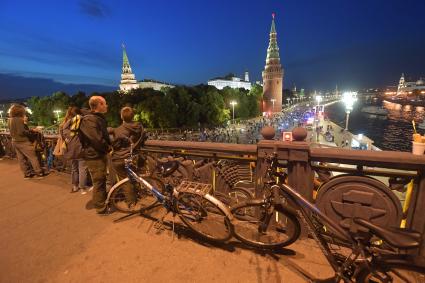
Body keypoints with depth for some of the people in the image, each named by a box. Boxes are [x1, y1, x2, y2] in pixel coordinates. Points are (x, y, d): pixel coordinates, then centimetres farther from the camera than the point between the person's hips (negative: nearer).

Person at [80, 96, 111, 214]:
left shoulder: (99, 118, 13)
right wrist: (107, 148, -12)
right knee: (99, 181, 2)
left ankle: (103, 200, 41)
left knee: (102, 180, 23)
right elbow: (96, 139, -27)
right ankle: (101, 208, 16)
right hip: (94, 156, -10)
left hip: (100, 154, 10)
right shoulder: (89, 119, -20)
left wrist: (109, 145, 5)